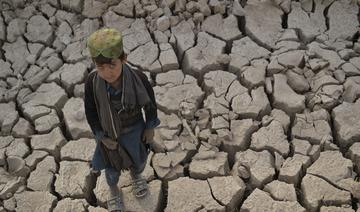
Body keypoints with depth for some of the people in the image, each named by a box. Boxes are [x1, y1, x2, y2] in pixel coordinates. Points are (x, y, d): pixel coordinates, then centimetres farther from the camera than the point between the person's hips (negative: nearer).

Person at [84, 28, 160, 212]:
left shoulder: (138, 78, -33)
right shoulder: (92, 83, -31)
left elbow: (150, 103, -13)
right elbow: (90, 112, -12)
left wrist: (150, 127, -2)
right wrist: (101, 136, -8)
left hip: (134, 128, 0)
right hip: (108, 131, 0)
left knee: (139, 159, 27)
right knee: (112, 166, 23)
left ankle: (136, 175, 64)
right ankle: (113, 190, 57)